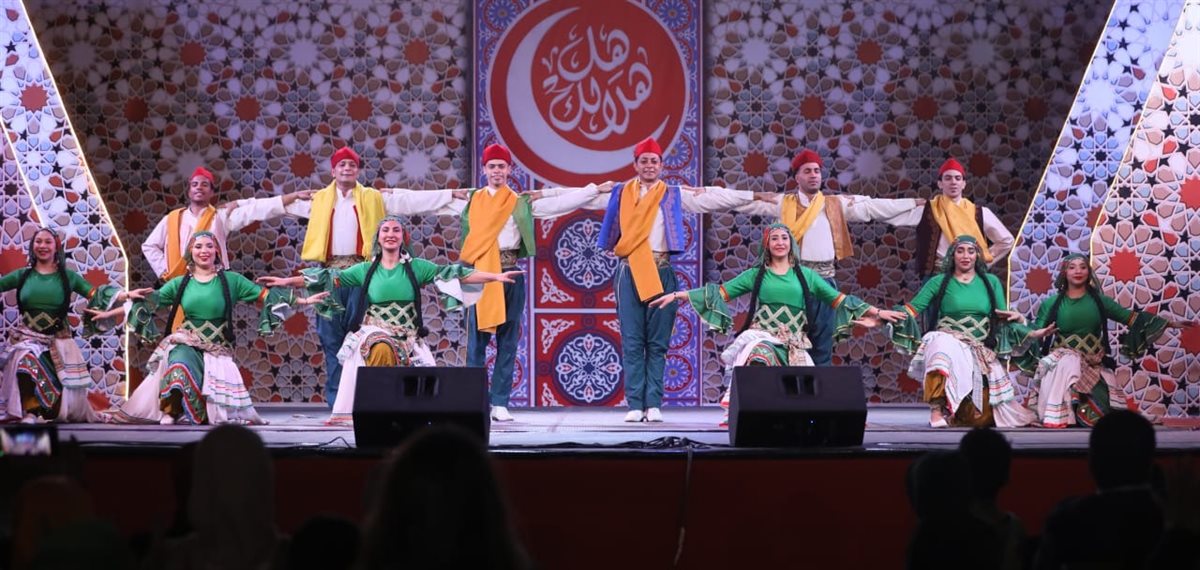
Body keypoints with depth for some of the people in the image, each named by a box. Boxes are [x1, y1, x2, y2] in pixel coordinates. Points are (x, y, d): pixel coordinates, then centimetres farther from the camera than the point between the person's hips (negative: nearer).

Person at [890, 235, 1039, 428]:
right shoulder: (939, 282, 7)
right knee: (943, 342, -42)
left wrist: (1016, 318, -11)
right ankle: (937, 409, -43)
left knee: (983, 415, -4)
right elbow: (912, 309, 0)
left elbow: (1002, 318, 13)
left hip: (981, 352, 3)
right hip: (948, 342, -3)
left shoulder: (991, 282, 14)